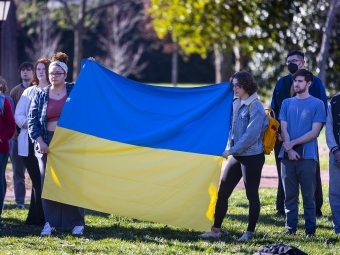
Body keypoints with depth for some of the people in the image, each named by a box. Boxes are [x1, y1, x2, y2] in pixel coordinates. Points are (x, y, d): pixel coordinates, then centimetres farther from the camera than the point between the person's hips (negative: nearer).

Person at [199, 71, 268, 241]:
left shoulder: (255, 106, -12)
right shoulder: (236, 104, 11)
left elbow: (251, 134, -19)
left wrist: (231, 150, -18)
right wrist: (229, 148, 4)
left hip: (252, 157, -8)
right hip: (237, 156, 8)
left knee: (251, 194, 1)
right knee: (222, 192, 5)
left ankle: (250, 232, 8)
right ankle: (215, 230, 10)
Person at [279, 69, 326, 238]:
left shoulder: (317, 104, 2)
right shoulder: (287, 103, 12)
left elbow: (314, 132, -4)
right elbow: (284, 129, 7)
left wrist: (292, 143, -10)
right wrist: (288, 149, -9)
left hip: (307, 156, -3)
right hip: (287, 155, 3)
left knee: (308, 195, -1)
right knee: (290, 195, 5)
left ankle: (310, 229, 3)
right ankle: (290, 228, 10)